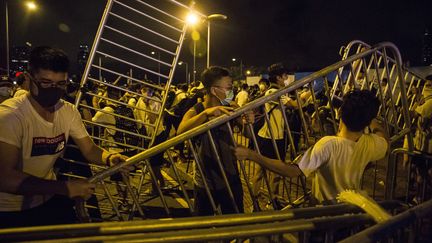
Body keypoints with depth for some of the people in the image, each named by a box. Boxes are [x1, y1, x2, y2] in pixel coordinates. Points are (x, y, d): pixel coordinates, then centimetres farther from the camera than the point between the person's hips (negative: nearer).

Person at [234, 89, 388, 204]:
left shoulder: (328, 144, -36)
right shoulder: (371, 144, -19)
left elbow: (292, 172, -40)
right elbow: (380, 132, 8)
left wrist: (251, 155, -42)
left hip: (326, 207, -5)